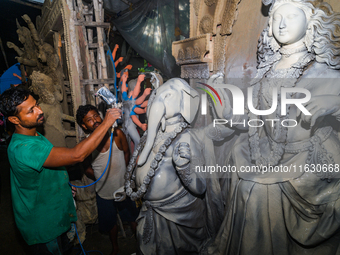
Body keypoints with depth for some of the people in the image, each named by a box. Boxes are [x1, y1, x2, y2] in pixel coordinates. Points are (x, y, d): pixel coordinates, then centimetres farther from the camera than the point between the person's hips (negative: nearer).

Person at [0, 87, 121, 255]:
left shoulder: (34, 136, -1)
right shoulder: (22, 149, -36)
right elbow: (77, 155, -44)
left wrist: (65, 184, 8)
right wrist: (106, 123, -38)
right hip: (42, 226, -9)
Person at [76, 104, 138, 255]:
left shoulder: (117, 134, -17)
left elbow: (126, 152, -1)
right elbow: (87, 169, -2)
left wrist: (123, 173, 2)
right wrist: (101, 179, -7)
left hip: (124, 188, 0)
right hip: (104, 192, 1)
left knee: (133, 219, 19)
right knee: (110, 223, 23)